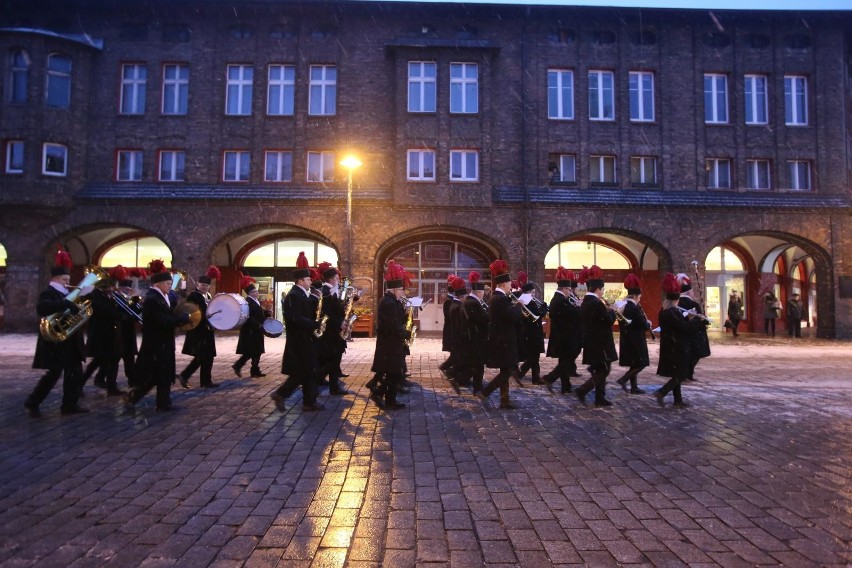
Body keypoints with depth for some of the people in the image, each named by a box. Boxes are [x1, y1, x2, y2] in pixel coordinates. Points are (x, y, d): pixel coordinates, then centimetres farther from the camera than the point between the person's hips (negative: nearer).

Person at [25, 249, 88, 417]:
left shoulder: (66, 294, 15)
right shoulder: (48, 293, -10)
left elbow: (73, 310, 19)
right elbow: (41, 308, -31)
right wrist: (67, 304, -38)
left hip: (69, 340, 8)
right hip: (55, 340, -8)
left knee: (75, 371, 6)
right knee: (55, 373, -4)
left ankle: (70, 404, 13)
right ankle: (32, 402, 14)